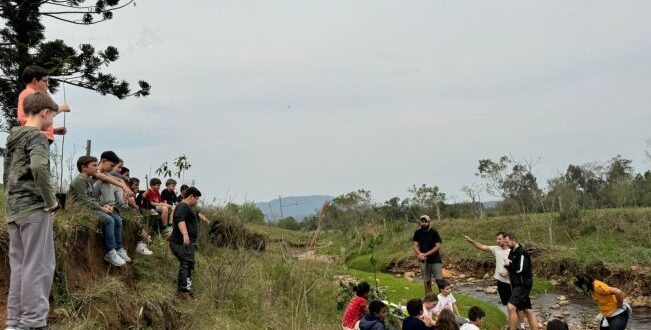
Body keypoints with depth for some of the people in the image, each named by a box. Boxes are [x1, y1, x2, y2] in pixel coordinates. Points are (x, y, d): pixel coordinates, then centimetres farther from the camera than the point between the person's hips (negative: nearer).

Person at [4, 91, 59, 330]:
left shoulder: (12, 138, 18)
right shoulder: (37, 137, -9)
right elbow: (39, 168, -27)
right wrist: (51, 200, -18)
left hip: (14, 210, 9)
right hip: (34, 208, -9)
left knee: (19, 266, 11)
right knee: (38, 266, -5)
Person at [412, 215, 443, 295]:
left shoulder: (434, 232, -6)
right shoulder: (418, 233, 3)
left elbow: (438, 246, -12)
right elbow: (415, 246, 0)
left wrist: (425, 254, -18)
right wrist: (420, 254, -21)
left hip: (435, 260, -3)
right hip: (424, 261, 3)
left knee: (440, 279, -8)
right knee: (427, 280, 9)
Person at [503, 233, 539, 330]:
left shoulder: (522, 252, -16)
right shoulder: (512, 252, 13)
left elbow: (520, 269, -24)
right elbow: (510, 265, 14)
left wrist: (508, 265, -13)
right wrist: (507, 262, -8)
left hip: (523, 284, -10)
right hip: (517, 284, 10)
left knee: (511, 307, -21)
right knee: (528, 310, 13)